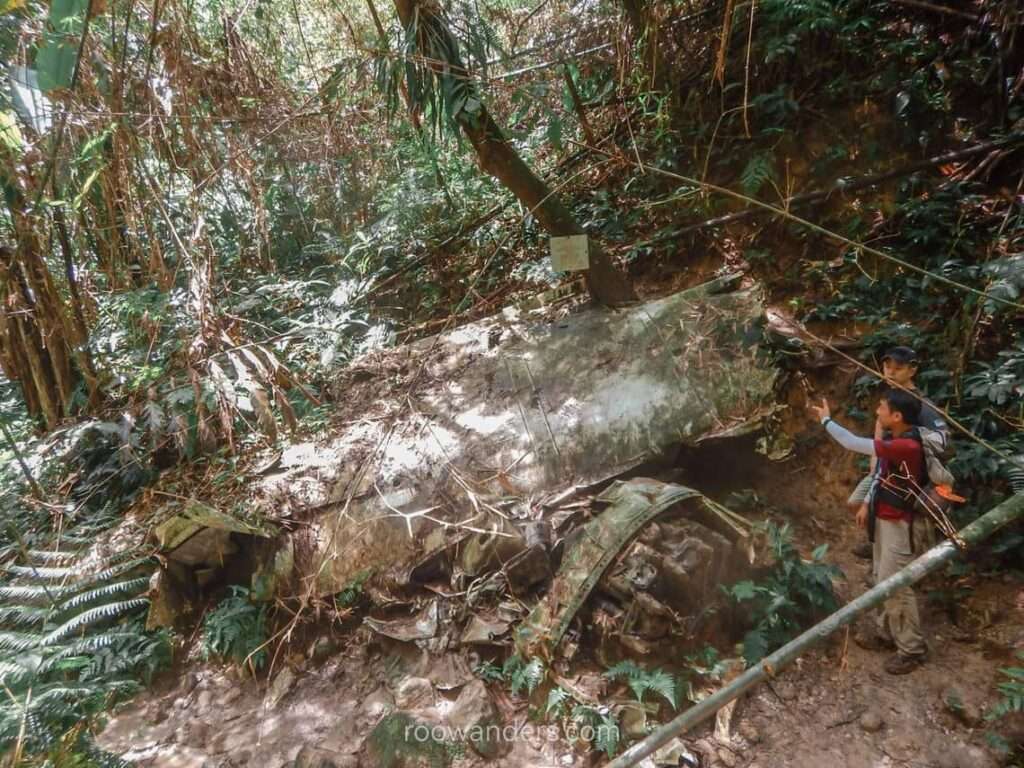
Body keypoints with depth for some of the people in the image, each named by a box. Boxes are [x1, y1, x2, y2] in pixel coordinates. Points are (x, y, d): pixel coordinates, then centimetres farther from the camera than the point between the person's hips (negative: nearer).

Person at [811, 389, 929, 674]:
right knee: (883, 579, 19)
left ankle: (912, 648, 16)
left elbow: (854, 444, -30)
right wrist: (868, 504, 15)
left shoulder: (907, 446, -29)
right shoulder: (896, 441, 2)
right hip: (884, 518, 10)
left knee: (896, 586, 1)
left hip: (897, 523, -10)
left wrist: (826, 420, -18)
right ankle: (885, 632, 34)